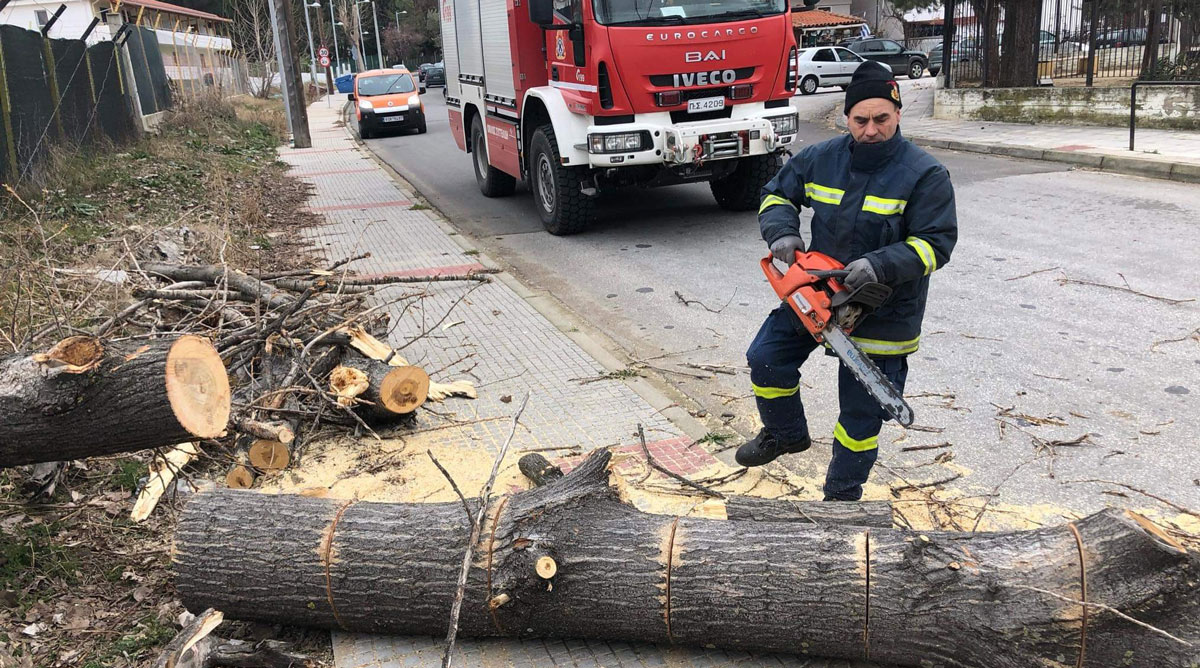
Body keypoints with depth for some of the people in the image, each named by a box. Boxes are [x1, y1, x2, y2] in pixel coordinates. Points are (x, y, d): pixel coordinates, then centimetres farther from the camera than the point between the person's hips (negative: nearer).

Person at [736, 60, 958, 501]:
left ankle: (843, 493, 25)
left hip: (882, 312, -4)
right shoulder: (821, 159, -2)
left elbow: (936, 244, -17)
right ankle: (787, 435, 32)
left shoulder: (925, 175, -14)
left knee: (861, 413, 5)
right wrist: (782, 232, -12)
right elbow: (777, 195, 10)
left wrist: (880, 266, -32)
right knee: (766, 358, 6)